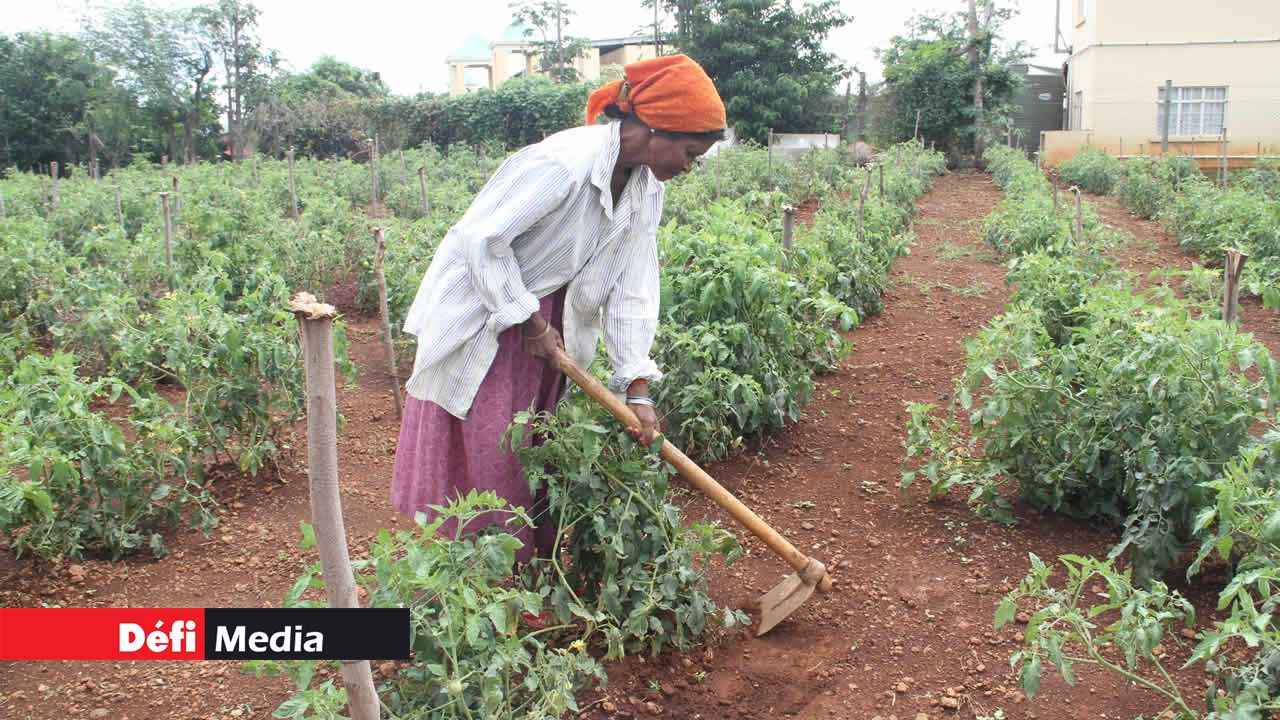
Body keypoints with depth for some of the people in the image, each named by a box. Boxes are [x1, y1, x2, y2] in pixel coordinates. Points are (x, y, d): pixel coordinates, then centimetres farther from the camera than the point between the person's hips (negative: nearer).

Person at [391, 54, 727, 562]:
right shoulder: (564, 163, -30)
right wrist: (529, 322, -20)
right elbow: (482, 239, -27)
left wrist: (637, 386, -10)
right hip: (482, 315, -7)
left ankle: (543, 553, 28)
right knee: (491, 451, 0)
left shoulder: (646, 186, -5)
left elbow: (631, 288, -4)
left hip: (549, 312, 7)